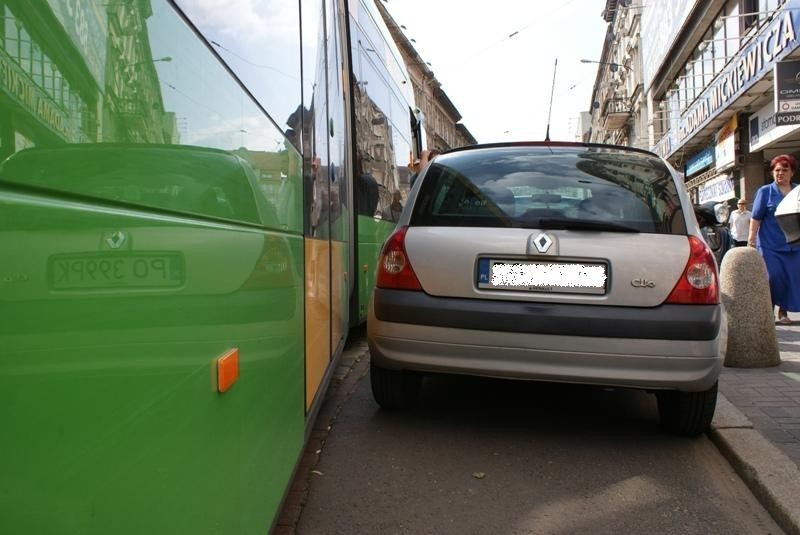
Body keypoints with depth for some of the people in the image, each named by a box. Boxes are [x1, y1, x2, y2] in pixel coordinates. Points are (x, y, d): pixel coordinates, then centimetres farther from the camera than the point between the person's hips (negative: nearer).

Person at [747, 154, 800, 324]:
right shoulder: (765, 192, 3)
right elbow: (755, 219, -1)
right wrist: (751, 240, -7)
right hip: (770, 244, -3)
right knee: (772, 277, -8)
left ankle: (783, 312, 16)